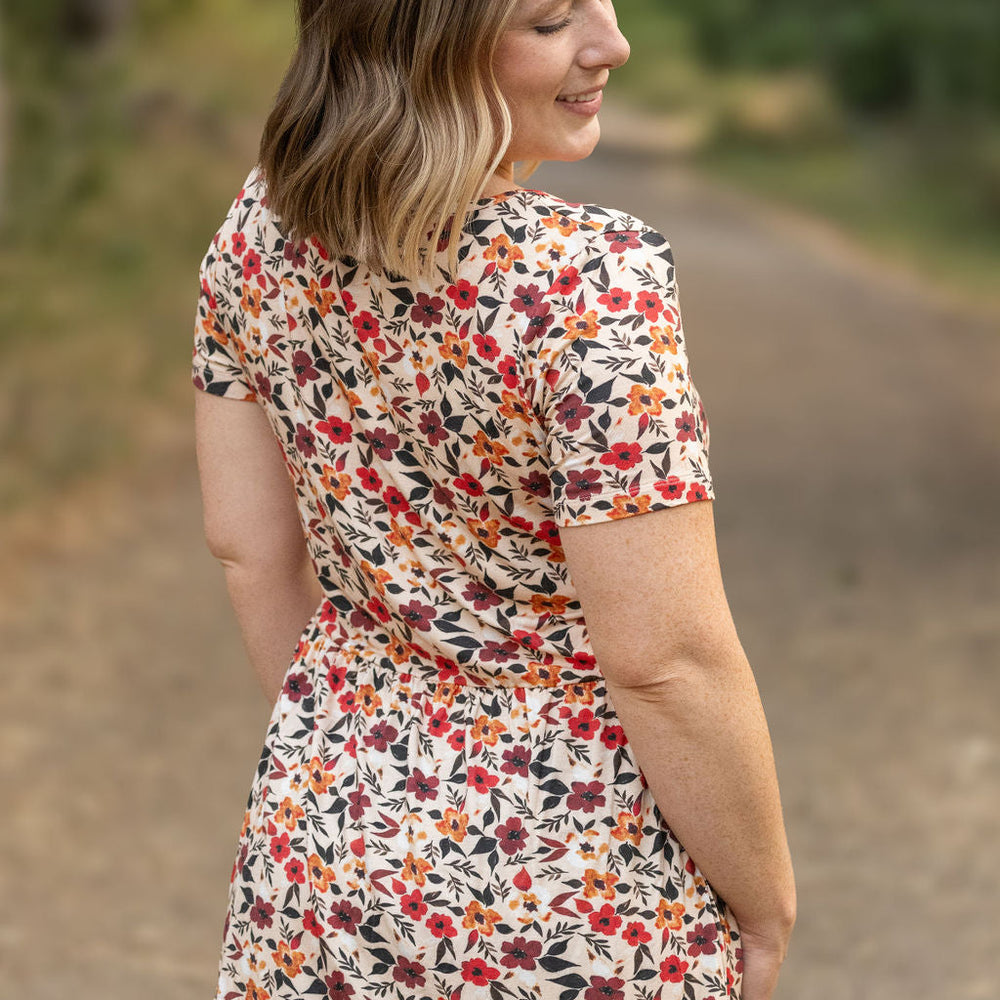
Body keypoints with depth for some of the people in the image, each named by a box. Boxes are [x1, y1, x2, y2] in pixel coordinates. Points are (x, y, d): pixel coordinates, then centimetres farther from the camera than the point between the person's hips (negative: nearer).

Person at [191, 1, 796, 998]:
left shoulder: (261, 224, -8)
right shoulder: (591, 278, -27)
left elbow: (249, 549, 2)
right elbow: (662, 657, -23)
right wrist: (767, 909, -8)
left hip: (325, 835, 5)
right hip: (572, 897, -5)